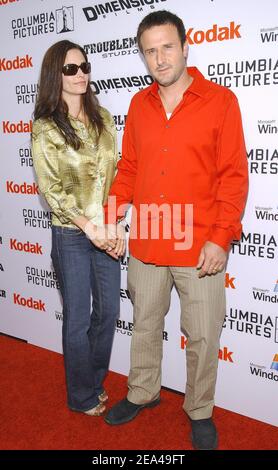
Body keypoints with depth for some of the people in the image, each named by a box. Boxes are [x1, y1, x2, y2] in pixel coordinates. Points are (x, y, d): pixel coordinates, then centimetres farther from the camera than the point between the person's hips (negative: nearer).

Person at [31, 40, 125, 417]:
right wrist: (90, 228, -16)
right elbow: (51, 189, -11)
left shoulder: (102, 117, 6)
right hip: (71, 234, -4)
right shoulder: (45, 128, -7)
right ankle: (82, 397, 30)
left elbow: (114, 173, 5)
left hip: (106, 231, 5)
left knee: (108, 311, 13)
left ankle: (95, 381, 38)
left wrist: (115, 226, -3)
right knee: (79, 319, 8)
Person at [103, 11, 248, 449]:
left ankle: (200, 411, 34)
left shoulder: (220, 101, -5)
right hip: (145, 244, 4)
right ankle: (142, 393, 43)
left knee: (202, 337, 10)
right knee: (144, 326, 19)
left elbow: (233, 177, -7)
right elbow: (128, 169, 11)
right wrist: (107, 217, 1)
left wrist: (220, 238, -14)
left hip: (199, 249, -3)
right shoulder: (138, 104, 7)